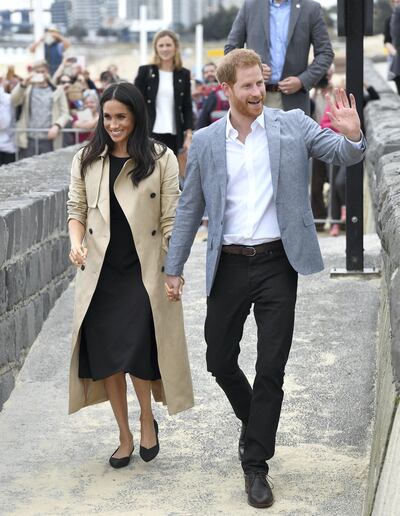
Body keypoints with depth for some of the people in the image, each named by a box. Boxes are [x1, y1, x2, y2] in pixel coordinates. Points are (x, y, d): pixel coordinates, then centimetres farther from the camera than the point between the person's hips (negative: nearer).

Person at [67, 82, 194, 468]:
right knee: (105, 355, 5)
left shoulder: (161, 160, -1)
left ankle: (147, 420, 18)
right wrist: (76, 243, -9)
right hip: (100, 274, 3)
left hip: (145, 273, -3)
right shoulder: (86, 161, 7)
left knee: (138, 353, -12)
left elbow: (171, 219, -2)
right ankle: (125, 436, 21)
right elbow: (76, 208, 11)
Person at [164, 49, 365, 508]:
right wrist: (173, 268, 6)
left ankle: (255, 463, 11)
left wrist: (352, 136, -27)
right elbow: (189, 208, 7)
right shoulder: (205, 142, 3)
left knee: (271, 368, -1)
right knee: (220, 361, 9)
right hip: (229, 265, 2)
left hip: (277, 263, -2)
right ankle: (254, 422, 38)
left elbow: (345, 156, -2)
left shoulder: (292, 125, 0)